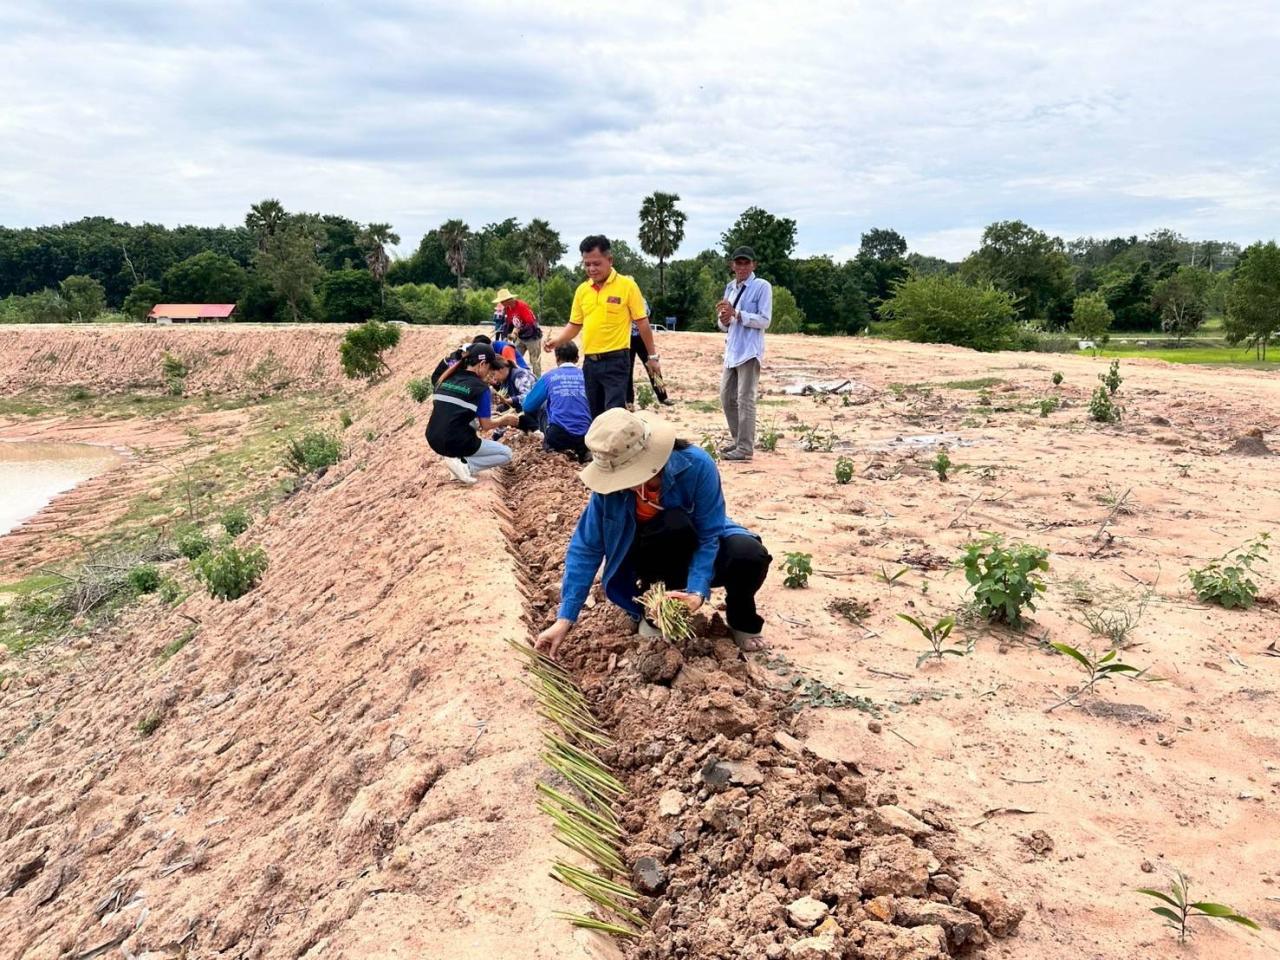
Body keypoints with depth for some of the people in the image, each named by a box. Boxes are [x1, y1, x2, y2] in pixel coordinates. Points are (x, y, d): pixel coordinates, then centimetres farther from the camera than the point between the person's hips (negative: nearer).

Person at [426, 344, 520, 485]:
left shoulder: (447, 379, 9)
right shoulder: (480, 387, -8)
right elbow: (486, 425, -6)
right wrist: (504, 420, 13)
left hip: (433, 440, 7)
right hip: (456, 444, -7)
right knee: (506, 453, 10)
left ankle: (457, 457, 15)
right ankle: (464, 464, -9)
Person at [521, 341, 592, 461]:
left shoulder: (550, 376, 5)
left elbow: (528, 406, 12)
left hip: (558, 437, -2)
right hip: (585, 437, 2)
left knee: (538, 409, 22)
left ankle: (550, 447, 8)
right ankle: (579, 449, 10)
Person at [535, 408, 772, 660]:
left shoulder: (696, 464, -30)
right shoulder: (611, 483, -25)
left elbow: (709, 535, -24)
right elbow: (586, 548, -19)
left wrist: (697, 592, -39)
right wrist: (565, 619, -23)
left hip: (703, 552, 0)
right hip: (653, 557, 0)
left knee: (750, 556, -33)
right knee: (673, 523, -36)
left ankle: (741, 620, 0)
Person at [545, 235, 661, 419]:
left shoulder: (627, 285, -6)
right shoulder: (582, 290, 8)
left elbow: (642, 322, -2)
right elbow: (575, 325, 15)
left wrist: (652, 356, 0)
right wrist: (557, 340, -3)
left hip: (616, 360, -5)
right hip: (590, 361, 6)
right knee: (595, 414, 12)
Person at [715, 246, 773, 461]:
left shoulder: (762, 286, -6)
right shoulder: (730, 287, 15)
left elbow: (764, 321, -14)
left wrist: (736, 314, -21)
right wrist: (724, 320, -7)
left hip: (750, 351, -8)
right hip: (732, 350, 8)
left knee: (745, 399, -9)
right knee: (727, 396, 12)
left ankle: (745, 448, -6)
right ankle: (738, 440, 25)